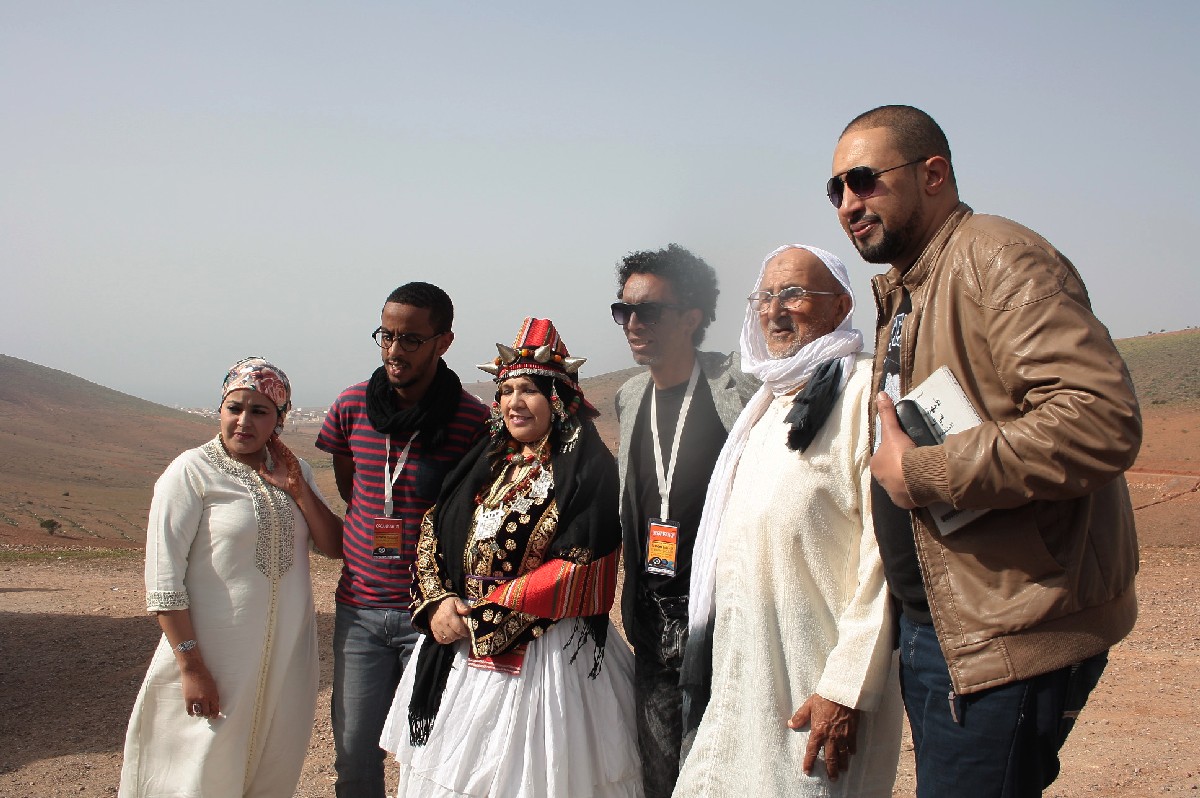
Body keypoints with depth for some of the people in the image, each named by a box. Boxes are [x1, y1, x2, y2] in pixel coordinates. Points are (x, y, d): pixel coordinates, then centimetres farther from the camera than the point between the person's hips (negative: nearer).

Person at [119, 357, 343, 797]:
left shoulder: (293, 471, 8)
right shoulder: (192, 472, -11)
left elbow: (334, 546, 5)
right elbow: (163, 582, -14)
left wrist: (298, 489, -8)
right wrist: (191, 667, -17)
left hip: (286, 660, 6)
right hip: (214, 662, -5)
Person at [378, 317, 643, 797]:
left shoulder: (588, 470, -9)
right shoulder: (486, 461, 10)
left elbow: (575, 573, -17)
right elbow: (432, 534, 9)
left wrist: (476, 616, -16)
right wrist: (436, 603, -10)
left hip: (546, 655, -6)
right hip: (457, 653, 6)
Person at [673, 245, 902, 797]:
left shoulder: (862, 391, -10)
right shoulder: (766, 404, 18)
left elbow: (885, 551, -17)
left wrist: (846, 689, -20)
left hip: (813, 690, -8)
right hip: (738, 686, 8)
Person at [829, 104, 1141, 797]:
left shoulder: (997, 257, -14)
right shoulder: (903, 297, 16)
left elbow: (1102, 418, -27)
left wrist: (920, 473, -21)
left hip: (1009, 636, -9)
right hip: (935, 626, 10)